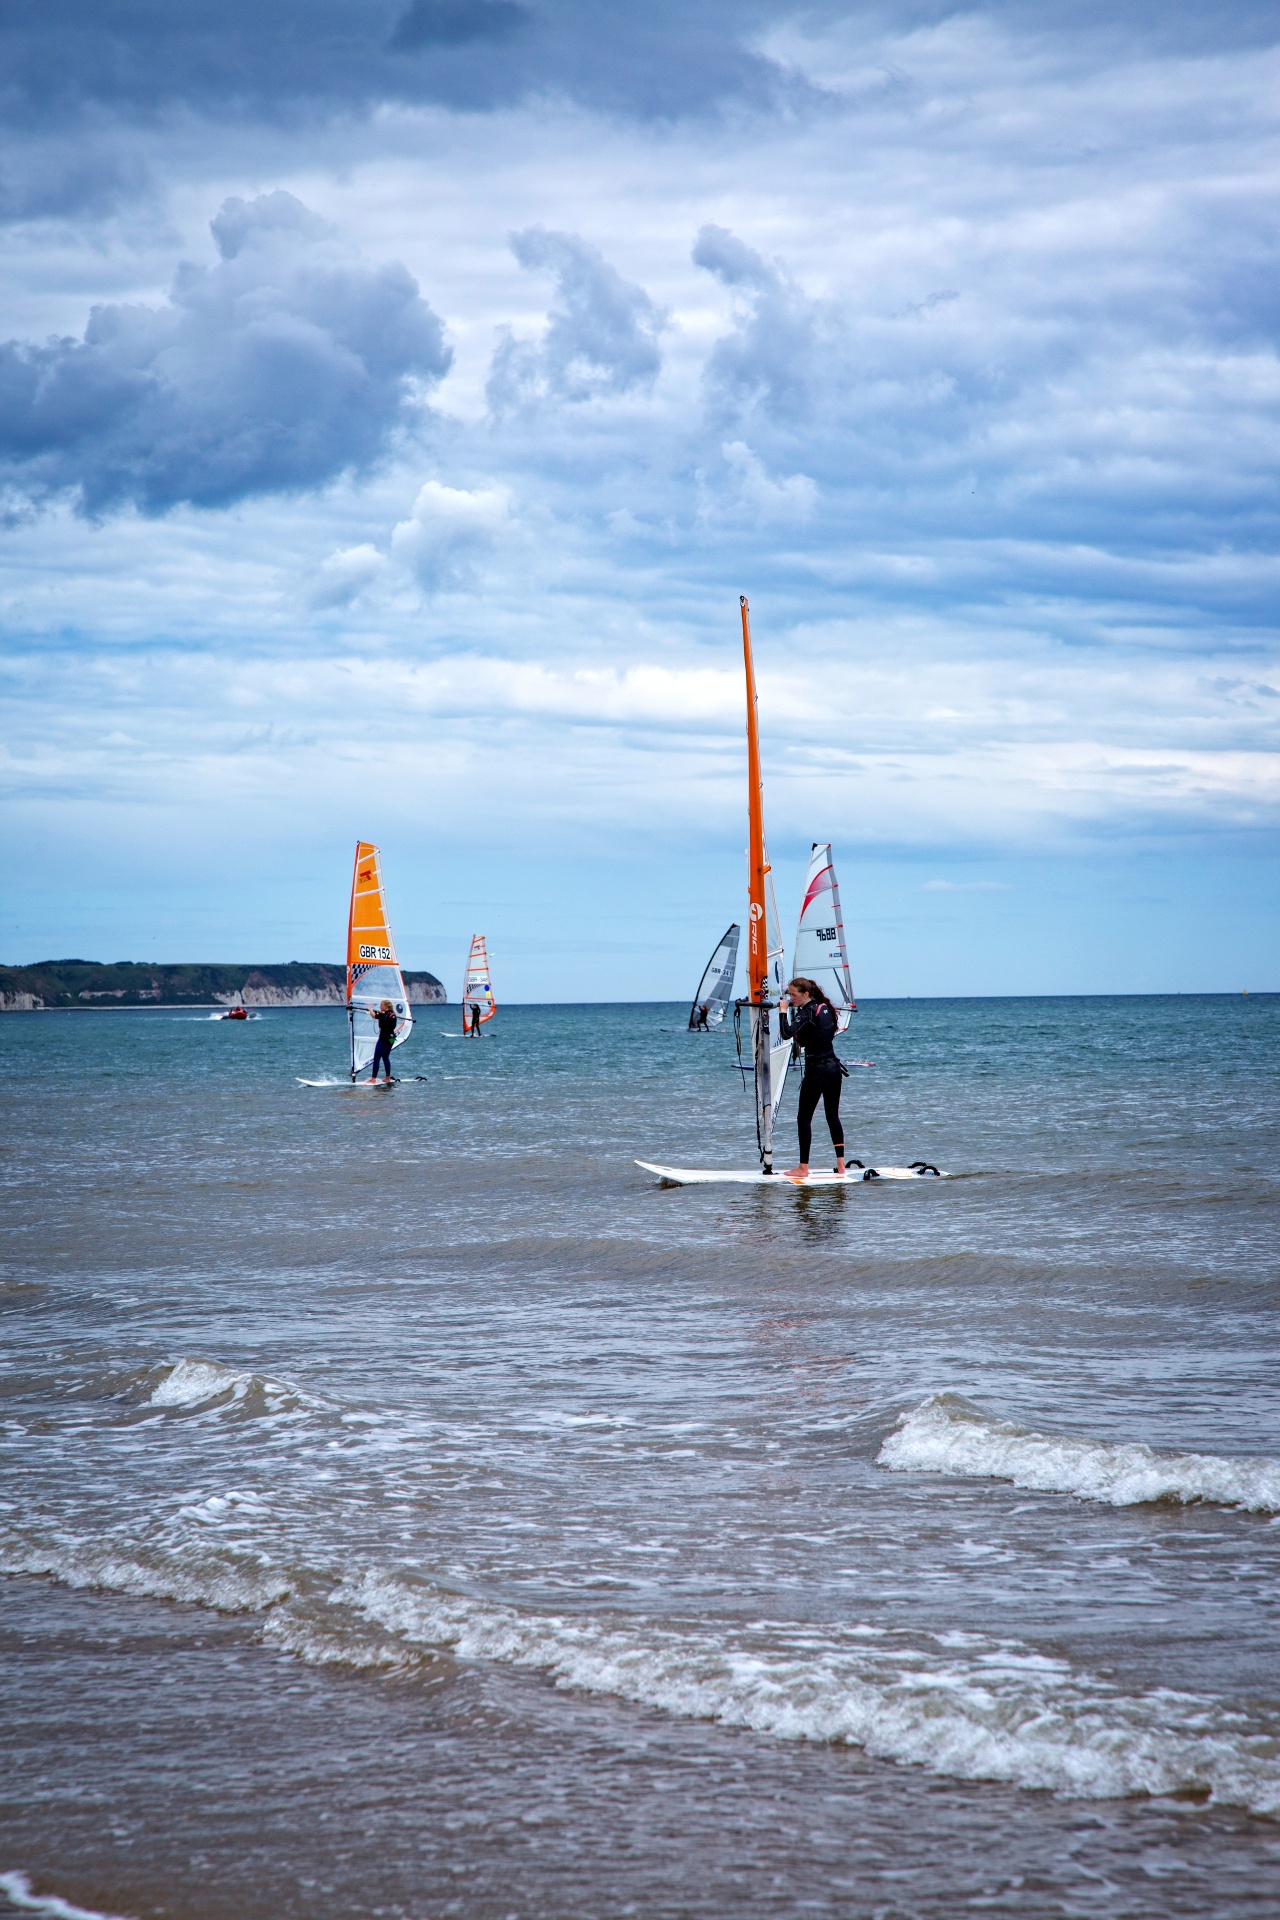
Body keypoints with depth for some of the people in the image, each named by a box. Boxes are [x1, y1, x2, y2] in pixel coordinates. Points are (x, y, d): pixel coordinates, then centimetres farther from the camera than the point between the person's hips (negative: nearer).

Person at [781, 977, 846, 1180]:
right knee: (833, 1116, 14)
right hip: (834, 1066, 8)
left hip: (816, 1069, -8)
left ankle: (803, 1168, -2)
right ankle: (840, 1164, 12)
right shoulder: (824, 1008, 12)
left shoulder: (807, 1012, -14)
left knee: (804, 1118, -1)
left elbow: (788, 1032, -28)